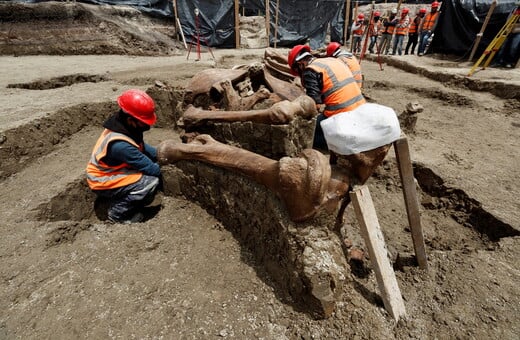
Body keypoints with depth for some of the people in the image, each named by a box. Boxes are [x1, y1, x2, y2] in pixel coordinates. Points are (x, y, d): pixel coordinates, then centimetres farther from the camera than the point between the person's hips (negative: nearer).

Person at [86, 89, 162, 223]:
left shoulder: (124, 125, -9)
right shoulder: (120, 144, -35)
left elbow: (142, 147, 8)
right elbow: (150, 168, -28)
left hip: (113, 171, 9)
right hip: (103, 182, -9)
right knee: (152, 182, -26)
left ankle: (121, 200, 11)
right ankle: (117, 213, -4)